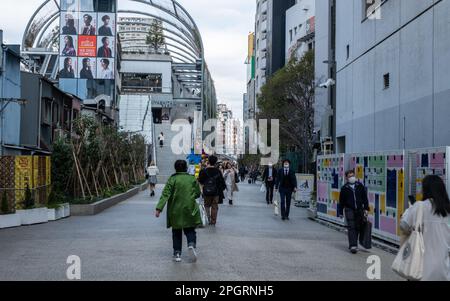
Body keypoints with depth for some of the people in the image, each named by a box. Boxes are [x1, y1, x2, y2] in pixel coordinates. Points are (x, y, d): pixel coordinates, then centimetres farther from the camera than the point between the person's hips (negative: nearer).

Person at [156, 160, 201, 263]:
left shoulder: (172, 179, -7)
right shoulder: (192, 179, 0)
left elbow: (165, 194, -14)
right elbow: (198, 194, 7)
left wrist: (159, 208, -17)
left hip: (175, 211, -1)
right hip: (189, 209, 1)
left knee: (176, 232, 11)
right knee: (190, 230, 12)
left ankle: (177, 253, 8)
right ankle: (191, 244, -16)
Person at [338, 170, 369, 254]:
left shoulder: (360, 186, 5)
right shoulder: (344, 188, 0)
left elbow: (365, 198, 8)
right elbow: (341, 201, 5)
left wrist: (366, 209, 2)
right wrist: (340, 212, 5)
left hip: (359, 210, 3)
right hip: (349, 210, -3)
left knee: (358, 228, 8)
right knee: (351, 227, -11)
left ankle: (353, 244, 23)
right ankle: (353, 246, -16)